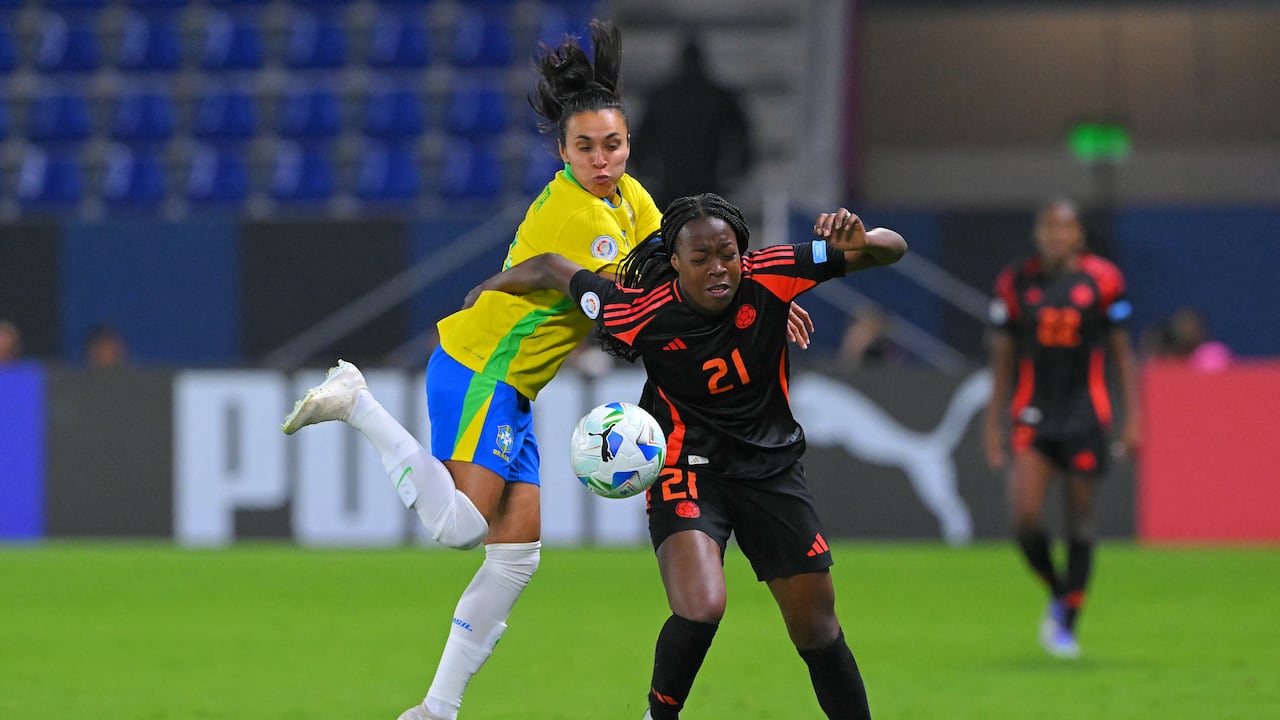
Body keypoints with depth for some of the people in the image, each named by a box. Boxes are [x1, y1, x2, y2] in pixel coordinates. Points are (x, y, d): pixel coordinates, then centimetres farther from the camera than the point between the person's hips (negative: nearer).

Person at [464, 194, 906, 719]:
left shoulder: (768, 277, -16)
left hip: (770, 466, 3)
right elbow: (550, 269, -4)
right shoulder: (643, 315, -20)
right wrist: (480, 295, 11)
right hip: (686, 468, -3)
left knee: (817, 627, 5)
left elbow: (892, 249, -11)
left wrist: (860, 243, -34)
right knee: (701, 607, -26)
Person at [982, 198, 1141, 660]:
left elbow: (1122, 354, 6)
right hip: (1033, 414, 1)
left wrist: (1132, 419, 1)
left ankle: (1067, 624, 15)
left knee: (1080, 522, 2)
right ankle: (1057, 595, 13)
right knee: (1025, 516, -14)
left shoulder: (1101, 281, 0)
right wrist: (994, 426, 9)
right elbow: (1003, 360, 11)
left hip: (1085, 416, -1)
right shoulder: (1016, 284, 3)